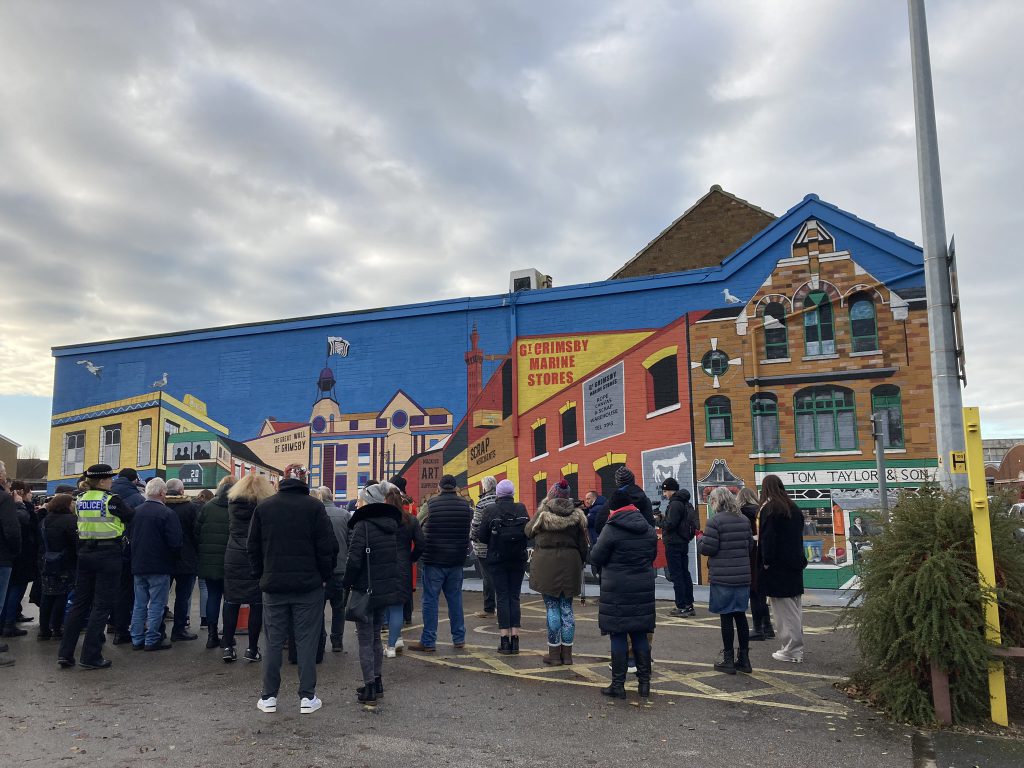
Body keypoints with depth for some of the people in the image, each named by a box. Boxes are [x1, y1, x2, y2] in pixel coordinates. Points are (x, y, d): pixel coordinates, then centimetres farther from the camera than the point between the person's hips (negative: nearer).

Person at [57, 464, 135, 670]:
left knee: (79, 603, 14)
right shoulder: (111, 500, -14)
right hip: (108, 554, -6)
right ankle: (90, 656, 0)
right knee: (102, 605, 0)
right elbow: (131, 518, -6)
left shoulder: (80, 501, 6)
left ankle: (65, 653, 15)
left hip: (85, 554, 6)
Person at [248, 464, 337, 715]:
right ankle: (307, 697, 8)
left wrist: (262, 575, 16)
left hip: (273, 585, 3)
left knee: (274, 642, 11)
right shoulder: (314, 506, -8)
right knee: (306, 641, 4)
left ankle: (269, 697, 16)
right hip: (308, 585, -2)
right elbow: (328, 547, -9)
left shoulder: (263, 507, 3)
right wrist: (325, 576, 4)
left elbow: (253, 547, 7)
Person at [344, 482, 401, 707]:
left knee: (365, 640, 2)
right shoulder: (390, 525, 8)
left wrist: (348, 583, -5)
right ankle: (377, 683, 28)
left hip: (366, 590, -7)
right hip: (387, 589, 7)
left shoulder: (362, 525, -15)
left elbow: (354, 560, -18)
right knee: (375, 637, 19)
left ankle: (369, 690, 5)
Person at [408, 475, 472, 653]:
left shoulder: (431, 504, -10)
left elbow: (419, 527, -4)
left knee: (430, 600, 3)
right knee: (455, 599, 14)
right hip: (456, 560, 4)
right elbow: (469, 530, 7)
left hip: (433, 560, -3)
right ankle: (459, 638, 21)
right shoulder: (465, 505, 0)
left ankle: (428, 642, 5)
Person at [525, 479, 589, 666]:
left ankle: (554, 653, 8)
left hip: (546, 565, -3)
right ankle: (567, 653, 15)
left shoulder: (542, 514, -8)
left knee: (552, 608, 3)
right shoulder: (577, 515, 1)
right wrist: (581, 564, 16)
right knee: (567, 608, 9)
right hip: (570, 565, 3)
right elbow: (583, 544, 5)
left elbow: (529, 530, 9)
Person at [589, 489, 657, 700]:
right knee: (640, 635, 13)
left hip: (617, 590, -5)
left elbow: (596, 558, -9)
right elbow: (653, 556, 15)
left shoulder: (611, 529, -13)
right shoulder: (649, 529, 5)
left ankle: (618, 685, 7)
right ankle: (644, 683, 18)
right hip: (643, 588, 5)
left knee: (618, 637, 2)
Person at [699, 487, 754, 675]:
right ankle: (744, 658, 20)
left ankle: (729, 660, 10)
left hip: (722, 577, -6)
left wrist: (701, 539, 5)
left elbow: (707, 549, -15)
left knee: (726, 617, 3)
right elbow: (750, 546, 13)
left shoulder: (715, 521, -14)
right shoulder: (744, 520, 6)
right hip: (743, 575, 6)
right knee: (740, 615, 14)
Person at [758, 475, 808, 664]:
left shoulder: (768, 509, -13)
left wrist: (766, 562, -13)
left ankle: (791, 651, 1)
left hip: (777, 568, -8)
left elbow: (767, 538, -18)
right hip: (794, 565, 8)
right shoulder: (793, 509, 11)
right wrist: (799, 560, 17)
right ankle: (797, 648, 23)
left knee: (785, 610, -3)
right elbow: (799, 536, 15)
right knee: (795, 608, 15)